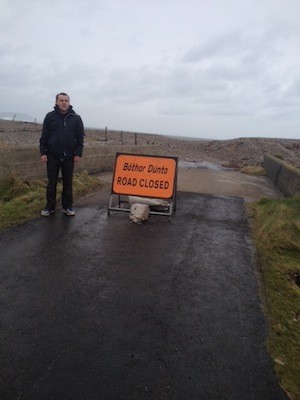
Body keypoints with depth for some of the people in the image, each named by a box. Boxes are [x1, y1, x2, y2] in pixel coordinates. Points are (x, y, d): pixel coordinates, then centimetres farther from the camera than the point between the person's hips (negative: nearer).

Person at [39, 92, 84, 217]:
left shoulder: (76, 118, 3)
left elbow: (80, 137, 3)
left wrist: (78, 153, -4)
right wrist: (43, 153, -4)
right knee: (52, 183, 7)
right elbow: (44, 136, 2)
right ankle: (50, 206, 18)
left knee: (68, 183, 7)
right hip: (52, 156, 0)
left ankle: (67, 206, 18)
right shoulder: (50, 117, 2)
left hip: (69, 156, 0)